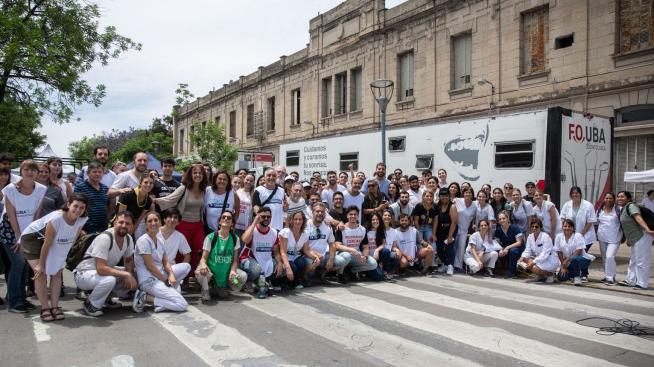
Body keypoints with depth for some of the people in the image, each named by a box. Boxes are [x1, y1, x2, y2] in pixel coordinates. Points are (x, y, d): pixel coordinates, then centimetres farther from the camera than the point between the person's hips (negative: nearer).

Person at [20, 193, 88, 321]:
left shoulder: (81, 220, -22)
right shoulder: (56, 219, -38)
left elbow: (73, 240, -5)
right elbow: (47, 245, -27)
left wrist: (63, 259, 1)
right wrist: (41, 265, -17)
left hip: (56, 244, 6)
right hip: (32, 238, -6)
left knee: (57, 273, 1)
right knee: (41, 274, -12)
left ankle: (55, 307, 10)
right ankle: (45, 309, -3)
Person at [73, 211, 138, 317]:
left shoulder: (128, 239, -5)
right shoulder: (104, 238, -29)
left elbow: (129, 261, 9)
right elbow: (101, 269, -35)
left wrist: (129, 276, -11)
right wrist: (126, 274, -32)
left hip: (105, 270, 8)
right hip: (84, 273, -8)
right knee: (109, 280, -36)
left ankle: (105, 298, 12)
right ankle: (91, 304, -7)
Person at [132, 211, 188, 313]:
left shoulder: (160, 239, 10)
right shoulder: (143, 240, -14)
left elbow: (165, 262, 9)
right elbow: (150, 267, -16)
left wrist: (171, 275, -10)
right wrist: (165, 280, -8)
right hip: (148, 280, -9)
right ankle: (145, 298, -9)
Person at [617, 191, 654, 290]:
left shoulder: (631, 206, -12)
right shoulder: (623, 209, 16)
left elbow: (638, 218, -29)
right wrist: (629, 240, 24)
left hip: (642, 237, -11)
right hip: (635, 239, 11)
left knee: (641, 262, -4)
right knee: (633, 261, 18)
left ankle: (642, 284, 3)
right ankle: (630, 281, 29)